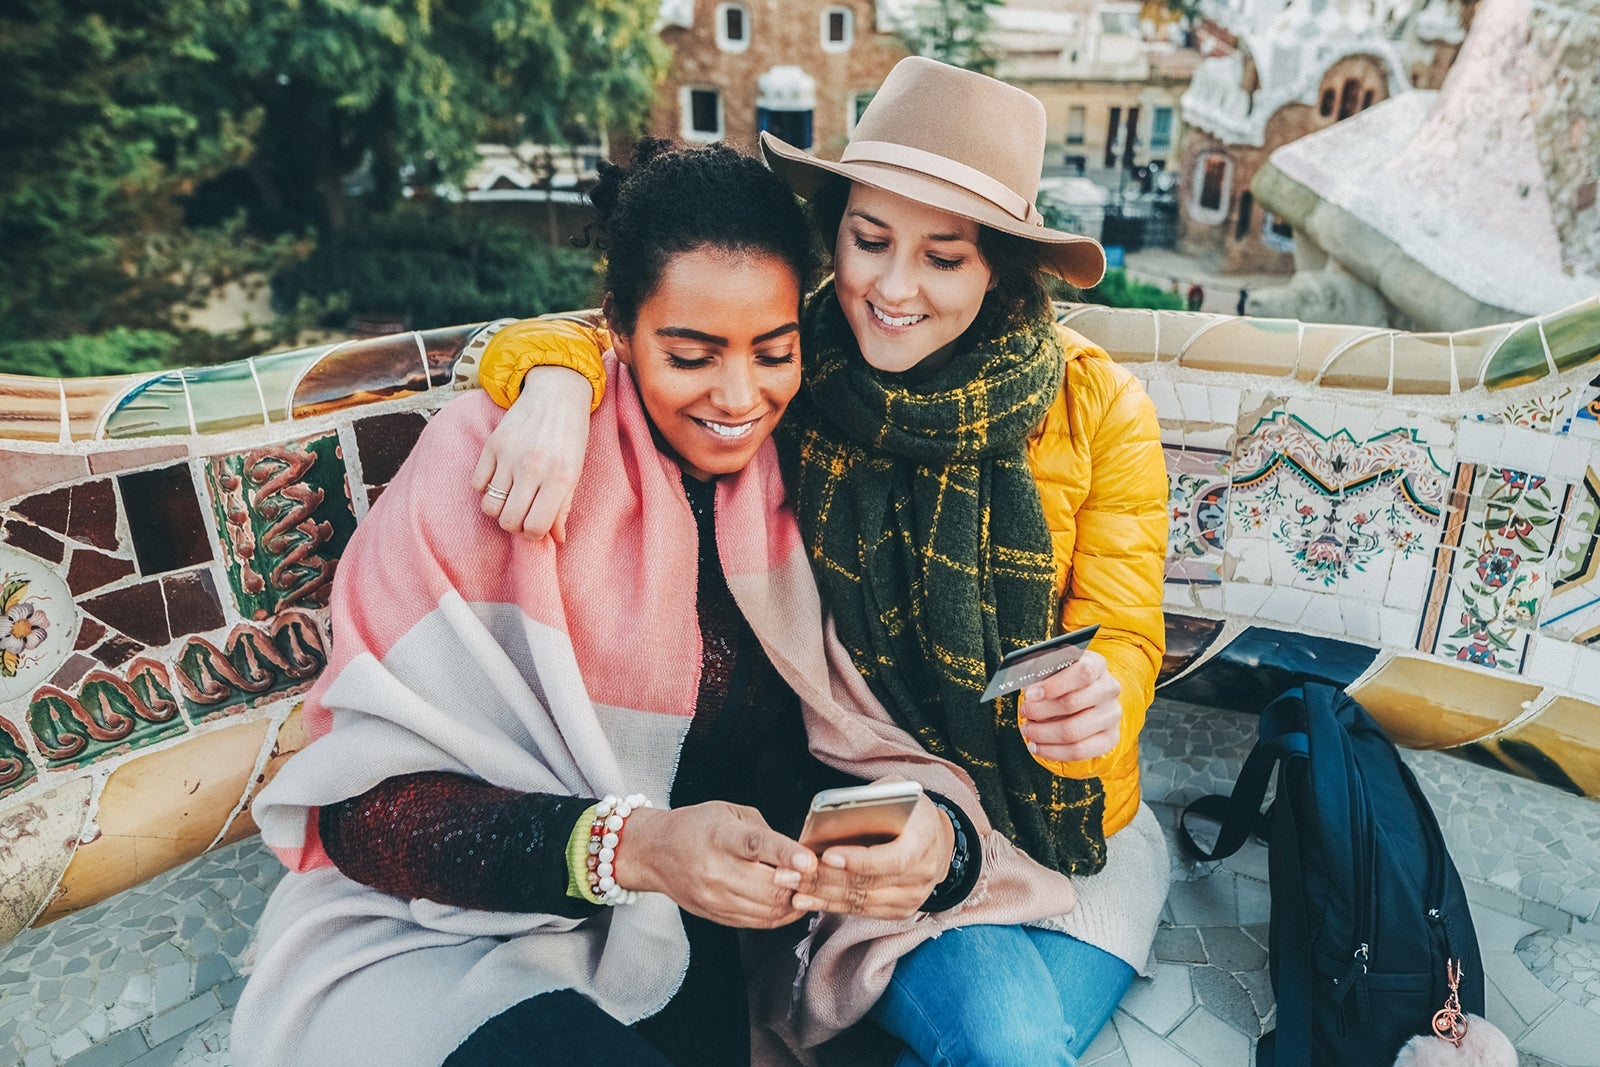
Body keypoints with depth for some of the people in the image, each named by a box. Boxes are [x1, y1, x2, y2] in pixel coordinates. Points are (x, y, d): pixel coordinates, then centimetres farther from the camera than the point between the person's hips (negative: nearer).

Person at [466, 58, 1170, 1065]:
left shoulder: (1098, 406, -8)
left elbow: (1123, 634, -6)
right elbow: (545, 341, -3)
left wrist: (1097, 695, -30)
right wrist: (560, 379, -27)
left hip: (1070, 820, 2)